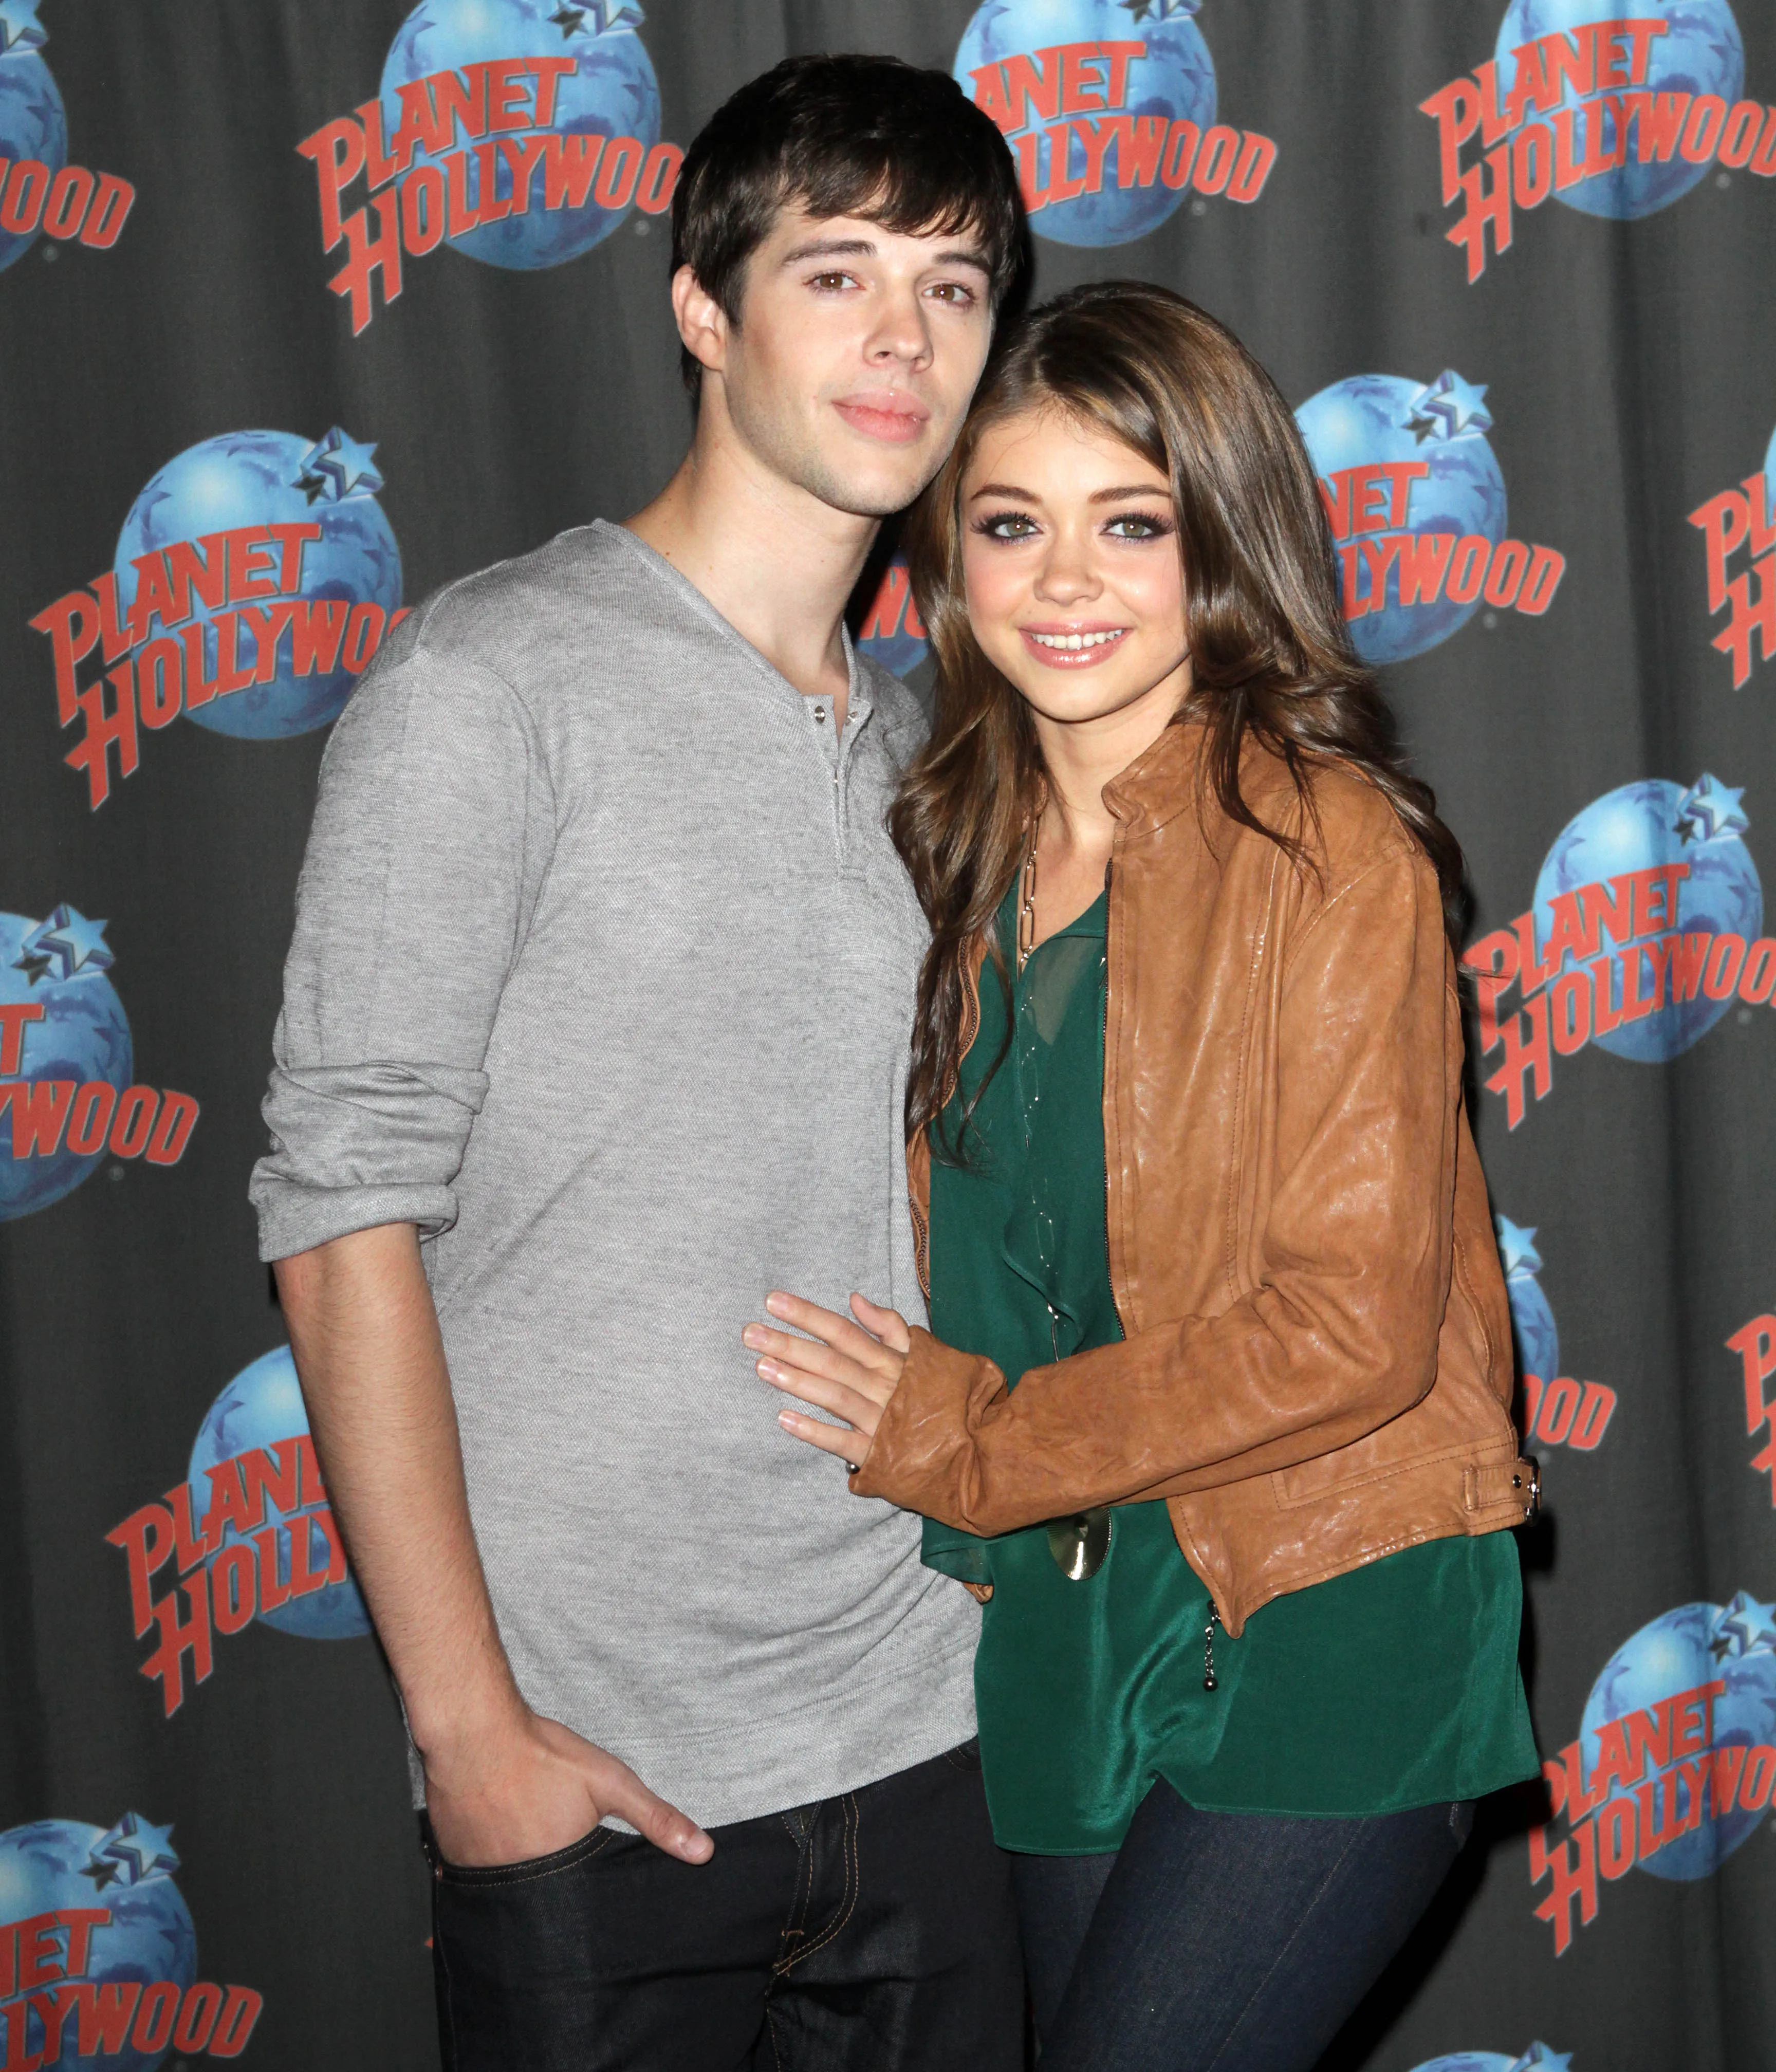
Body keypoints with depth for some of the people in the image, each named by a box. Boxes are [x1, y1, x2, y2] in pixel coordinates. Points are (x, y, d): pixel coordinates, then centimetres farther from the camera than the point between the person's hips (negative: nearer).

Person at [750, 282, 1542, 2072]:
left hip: (1323, 1634, -6)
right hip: (1066, 1627, 6)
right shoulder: (971, 849, 6)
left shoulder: (1325, 847, -13)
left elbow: (1352, 1323, -17)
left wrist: (962, 1439, -11)